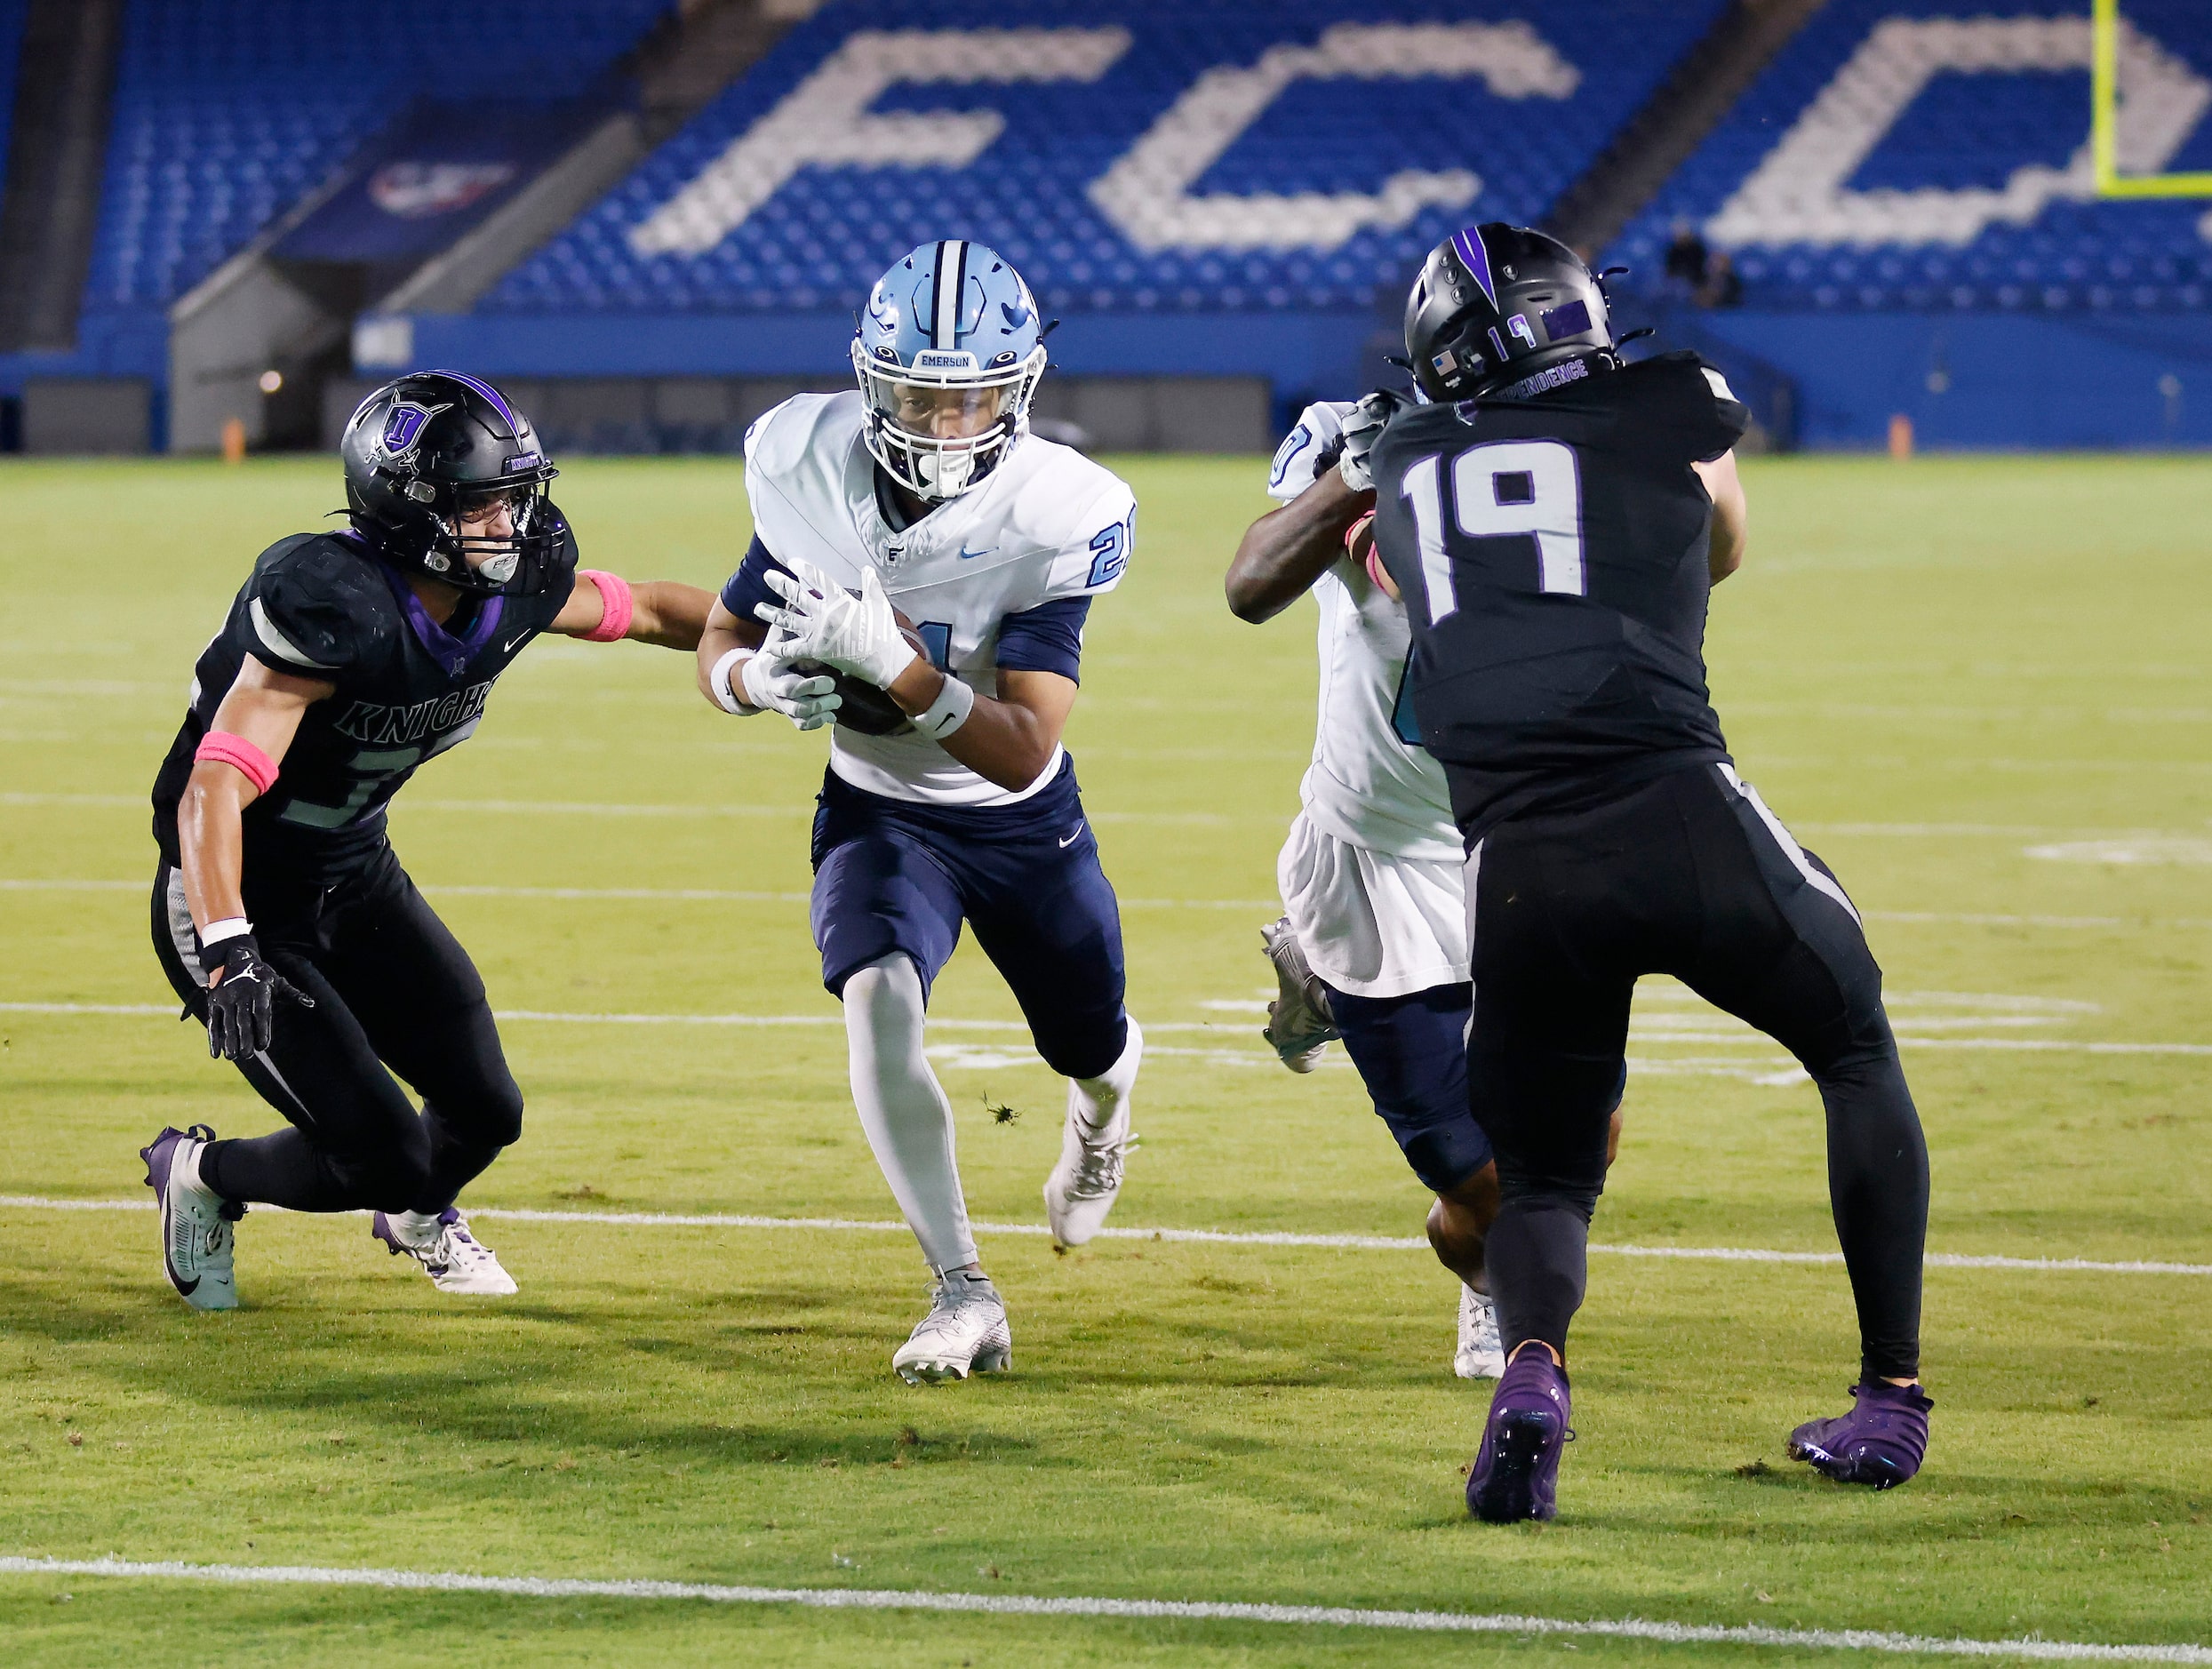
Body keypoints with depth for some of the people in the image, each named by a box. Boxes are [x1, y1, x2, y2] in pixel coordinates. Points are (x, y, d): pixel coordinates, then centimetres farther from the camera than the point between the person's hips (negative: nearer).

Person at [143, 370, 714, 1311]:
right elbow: (214, 788, -39)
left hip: (358, 881, 7)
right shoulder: (335, 607, -33)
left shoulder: (512, 590, -10)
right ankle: (201, 1176, 17)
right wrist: (228, 954, -50)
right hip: (243, 903, -7)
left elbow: (643, 610, 12)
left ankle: (415, 1214, 45)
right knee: (382, 1152, -13)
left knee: (484, 1112, 8)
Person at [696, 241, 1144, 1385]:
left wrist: (892, 662, -46)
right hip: (880, 810, 0)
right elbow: (720, 641, -6)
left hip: (1024, 819, 0)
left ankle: (1102, 1105, 61)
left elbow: (1023, 750, -33)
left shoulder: (1051, 519, -28)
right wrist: (758, 678, -31)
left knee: (1089, 1048, 20)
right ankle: (963, 1294, -22)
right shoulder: (815, 476, -19)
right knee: (878, 998, -29)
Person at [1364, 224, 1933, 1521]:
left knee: (1545, 1177, 17)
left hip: (1519, 867, 2)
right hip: (1685, 818, -2)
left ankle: (1534, 1367, -17)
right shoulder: (1679, 411, 12)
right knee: (1859, 1057, 25)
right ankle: (1893, 1396, 23)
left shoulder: (1405, 459, 17)